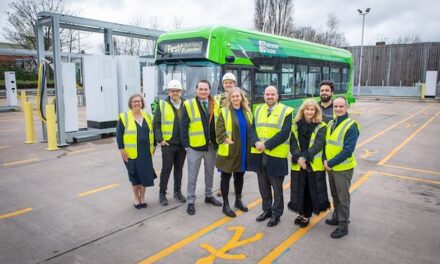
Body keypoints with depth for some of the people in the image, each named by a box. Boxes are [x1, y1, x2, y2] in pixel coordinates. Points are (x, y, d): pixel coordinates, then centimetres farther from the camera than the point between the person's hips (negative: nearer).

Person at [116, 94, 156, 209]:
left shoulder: (148, 116, 8)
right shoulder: (124, 117, -4)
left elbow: (152, 132, 14)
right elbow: (119, 134, -5)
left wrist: (153, 146, 10)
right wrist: (122, 149, -9)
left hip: (146, 152, 3)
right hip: (131, 153, -3)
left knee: (145, 175, 7)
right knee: (135, 176, 8)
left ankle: (142, 197, 25)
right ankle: (136, 198, 24)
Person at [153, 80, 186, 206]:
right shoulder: (162, 105, -2)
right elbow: (156, 123, -3)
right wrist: (160, 139, -11)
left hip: (182, 144, 3)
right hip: (168, 143, -3)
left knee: (179, 168, 13)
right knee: (166, 169, 3)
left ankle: (178, 191, 26)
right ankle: (162, 193, 17)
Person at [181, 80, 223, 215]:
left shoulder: (215, 105, 4)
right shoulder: (188, 105, -6)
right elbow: (183, 127, -6)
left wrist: (218, 141, 0)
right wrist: (186, 145, -10)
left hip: (211, 145, 4)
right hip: (194, 146, -4)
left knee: (210, 173, 18)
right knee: (192, 175, 5)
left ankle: (209, 196, 35)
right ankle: (191, 201, 17)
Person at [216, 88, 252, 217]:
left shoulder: (247, 112, 11)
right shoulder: (224, 112, -5)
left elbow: (250, 129, 15)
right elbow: (219, 130, -12)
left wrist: (250, 145, 5)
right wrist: (226, 140, -20)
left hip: (243, 150, 5)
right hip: (229, 150, -5)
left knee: (239, 175, 16)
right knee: (226, 177, 3)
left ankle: (238, 200, 33)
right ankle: (225, 204, 14)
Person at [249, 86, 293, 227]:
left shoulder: (286, 111, -5)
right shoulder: (259, 110, 12)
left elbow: (284, 133, -14)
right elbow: (252, 129, 7)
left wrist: (266, 145, -19)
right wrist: (256, 142, -13)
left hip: (275, 155, -5)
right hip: (259, 154, 5)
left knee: (276, 187, 7)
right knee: (263, 185, 15)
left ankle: (276, 213, 23)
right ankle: (267, 209, 32)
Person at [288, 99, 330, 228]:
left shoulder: (321, 127, -1)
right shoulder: (296, 126, 7)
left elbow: (318, 144, -14)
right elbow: (293, 144, -1)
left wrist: (305, 157, -25)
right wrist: (298, 157, -18)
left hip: (314, 165, -2)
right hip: (298, 164, 2)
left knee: (311, 191, 4)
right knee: (299, 191, 9)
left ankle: (306, 216, 21)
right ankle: (301, 213, 28)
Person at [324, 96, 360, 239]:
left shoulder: (351, 126, -16)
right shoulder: (331, 123, 6)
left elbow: (348, 150, -21)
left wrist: (330, 163, -18)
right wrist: (325, 160, -5)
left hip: (343, 168, -7)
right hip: (330, 166, 7)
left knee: (343, 197, 3)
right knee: (335, 194, 19)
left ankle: (343, 226, 14)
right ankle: (337, 217, 37)